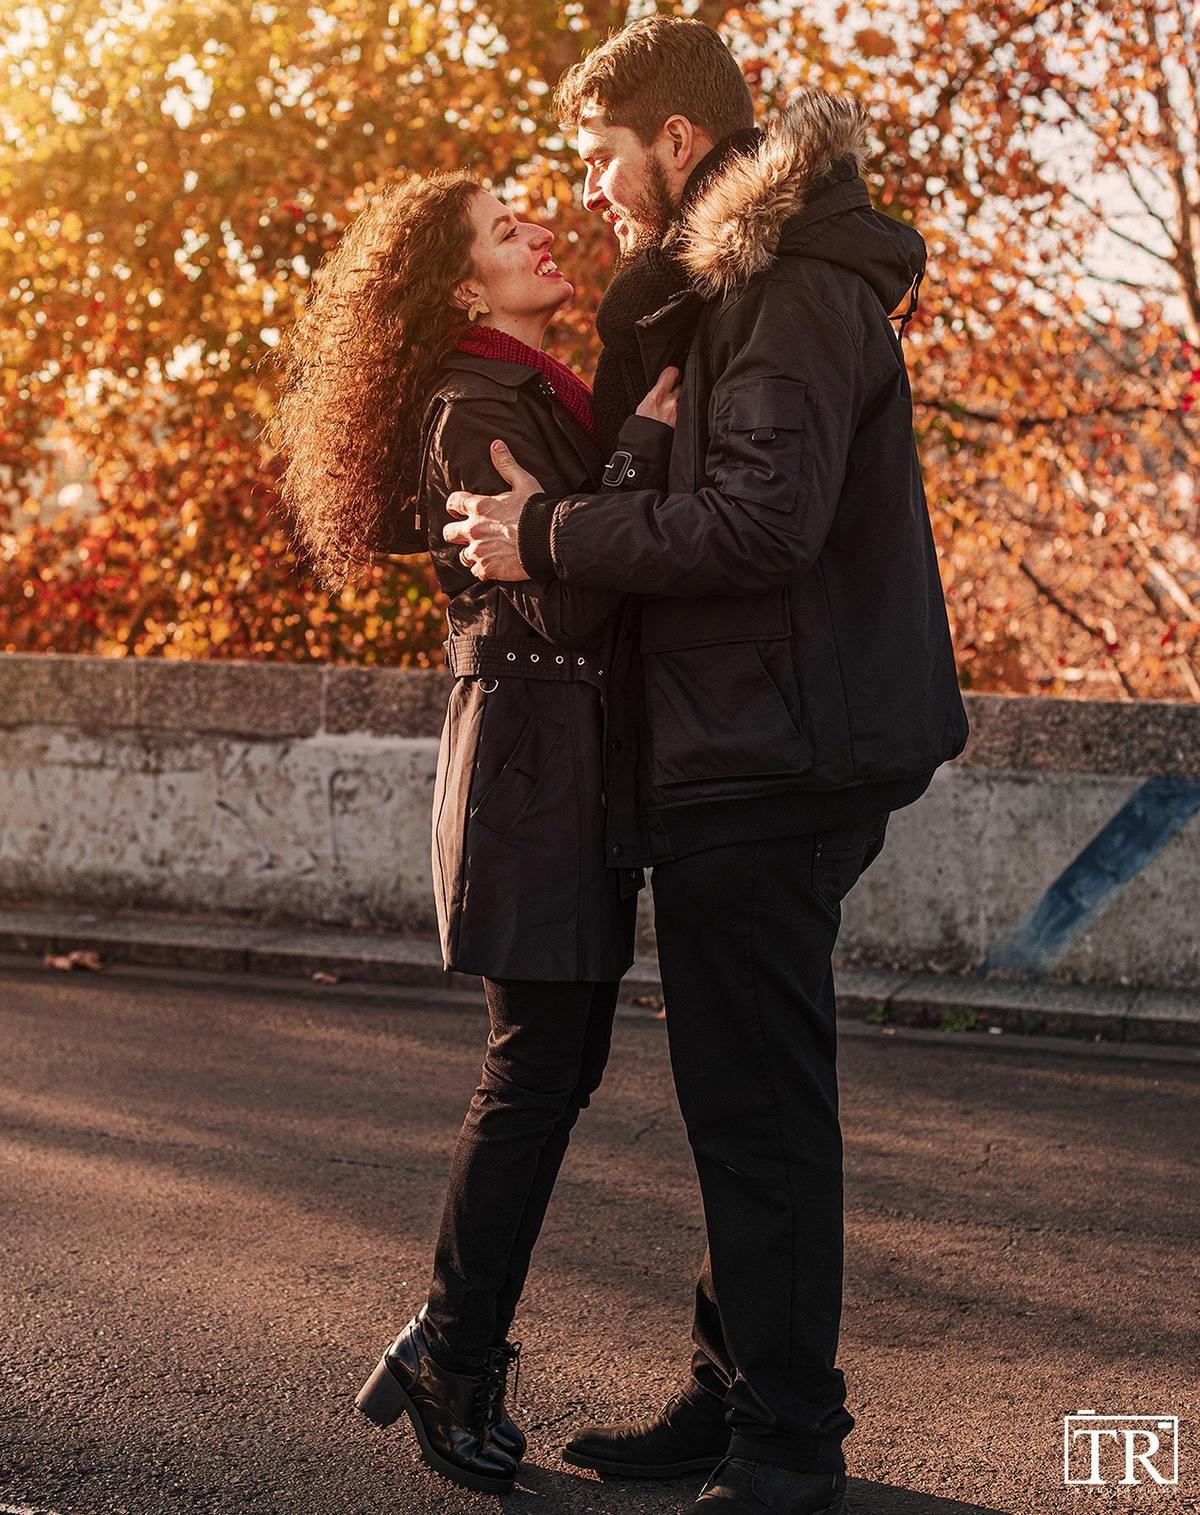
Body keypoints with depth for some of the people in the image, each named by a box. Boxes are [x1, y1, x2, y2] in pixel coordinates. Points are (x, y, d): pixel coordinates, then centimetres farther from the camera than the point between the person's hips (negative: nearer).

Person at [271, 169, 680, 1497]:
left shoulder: (543, 396, 18)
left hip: (575, 759, 9)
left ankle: (454, 1347, 21)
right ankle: (454, 1372, 6)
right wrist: (654, 427, -21)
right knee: (537, 1066, -6)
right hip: (530, 750, -9)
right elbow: (565, 595, -23)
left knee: (558, 1063, 11)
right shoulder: (478, 409, -12)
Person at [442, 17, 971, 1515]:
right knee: (742, 1099, 15)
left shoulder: (798, 291, -13)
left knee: (761, 1107, -6)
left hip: (772, 762, -10)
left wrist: (553, 534, -17)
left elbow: (763, 522, -24)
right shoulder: (735, 286, 20)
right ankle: (733, 1393, 25)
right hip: (745, 759, 10)